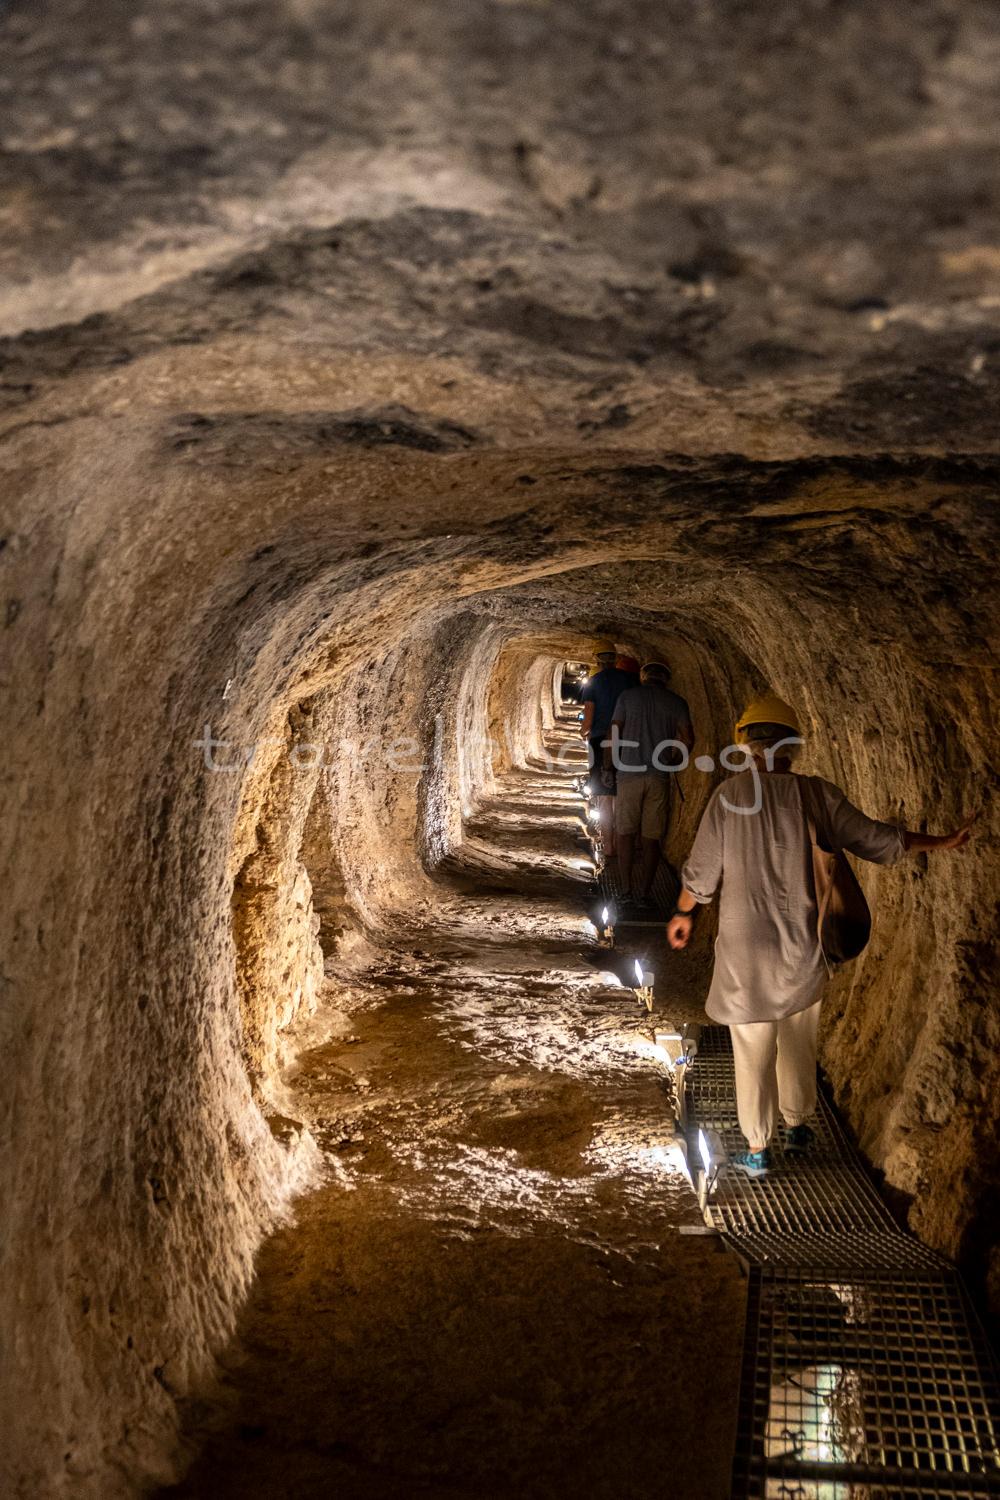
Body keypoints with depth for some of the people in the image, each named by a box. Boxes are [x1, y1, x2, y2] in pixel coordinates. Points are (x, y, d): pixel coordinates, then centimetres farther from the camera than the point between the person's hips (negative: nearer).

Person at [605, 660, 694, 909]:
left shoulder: (628, 696, 3)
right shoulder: (677, 702, 7)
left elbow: (613, 735, 0)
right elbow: (687, 740, 0)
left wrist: (608, 767, 10)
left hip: (630, 774, -1)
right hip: (660, 779, 1)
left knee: (625, 832, 11)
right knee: (651, 838, 6)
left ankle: (626, 889, 5)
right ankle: (643, 894, 5)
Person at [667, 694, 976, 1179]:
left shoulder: (730, 794, -12)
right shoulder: (817, 794, -8)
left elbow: (701, 871, -6)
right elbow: (876, 840, 1)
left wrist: (683, 913, 13)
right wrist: (941, 842, 16)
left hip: (747, 946, -2)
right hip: (803, 946, 2)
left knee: (754, 1049, 10)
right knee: (798, 1041, 22)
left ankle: (757, 1150, 22)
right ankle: (797, 1125, 39)